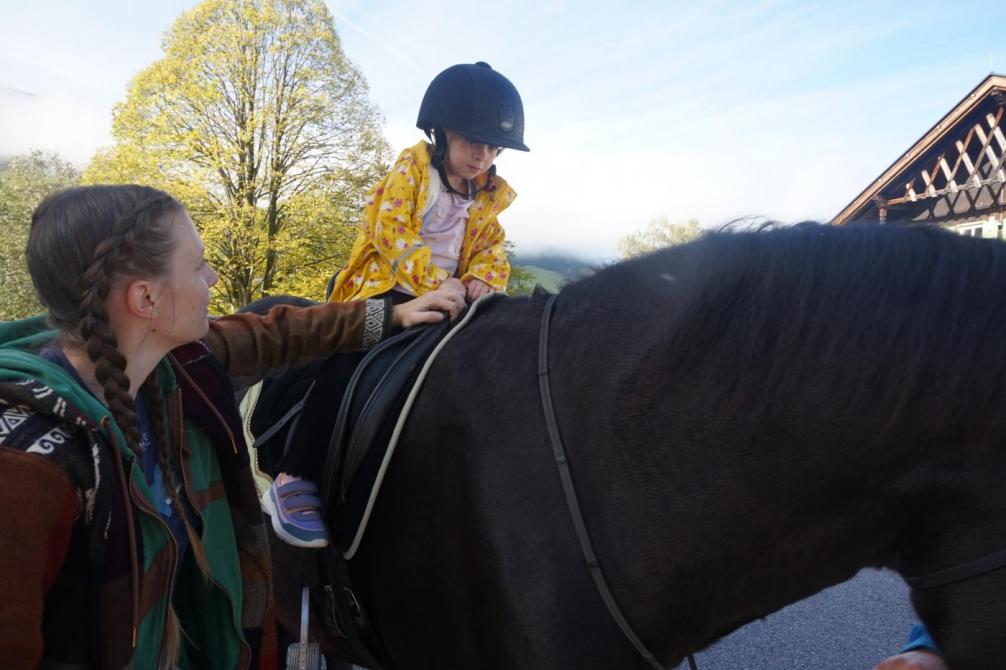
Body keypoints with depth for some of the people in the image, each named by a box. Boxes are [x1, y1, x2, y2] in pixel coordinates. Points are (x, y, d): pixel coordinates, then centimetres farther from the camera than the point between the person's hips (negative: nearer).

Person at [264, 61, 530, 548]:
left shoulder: (487, 196, 11)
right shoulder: (411, 170, -7)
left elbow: (490, 246, 12)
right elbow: (392, 234, -18)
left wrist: (481, 278, -13)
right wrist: (434, 282, -27)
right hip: (386, 290, -6)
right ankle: (293, 480, -14)